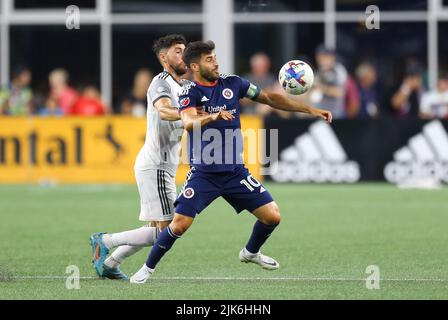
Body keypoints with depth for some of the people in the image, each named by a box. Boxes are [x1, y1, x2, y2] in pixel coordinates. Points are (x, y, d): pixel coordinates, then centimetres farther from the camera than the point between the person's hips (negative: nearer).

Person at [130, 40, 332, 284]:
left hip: (235, 171, 4)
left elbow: (269, 98, 10)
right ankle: (148, 267, 10)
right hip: (203, 173, -4)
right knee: (179, 225, -13)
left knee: (272, 216, -2)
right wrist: (214, 116, -49)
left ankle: (251, 252, 27)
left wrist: (310, 110, 8)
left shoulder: (232, 83, 3)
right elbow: (189, 123, -29)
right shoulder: (189, 92, -10)